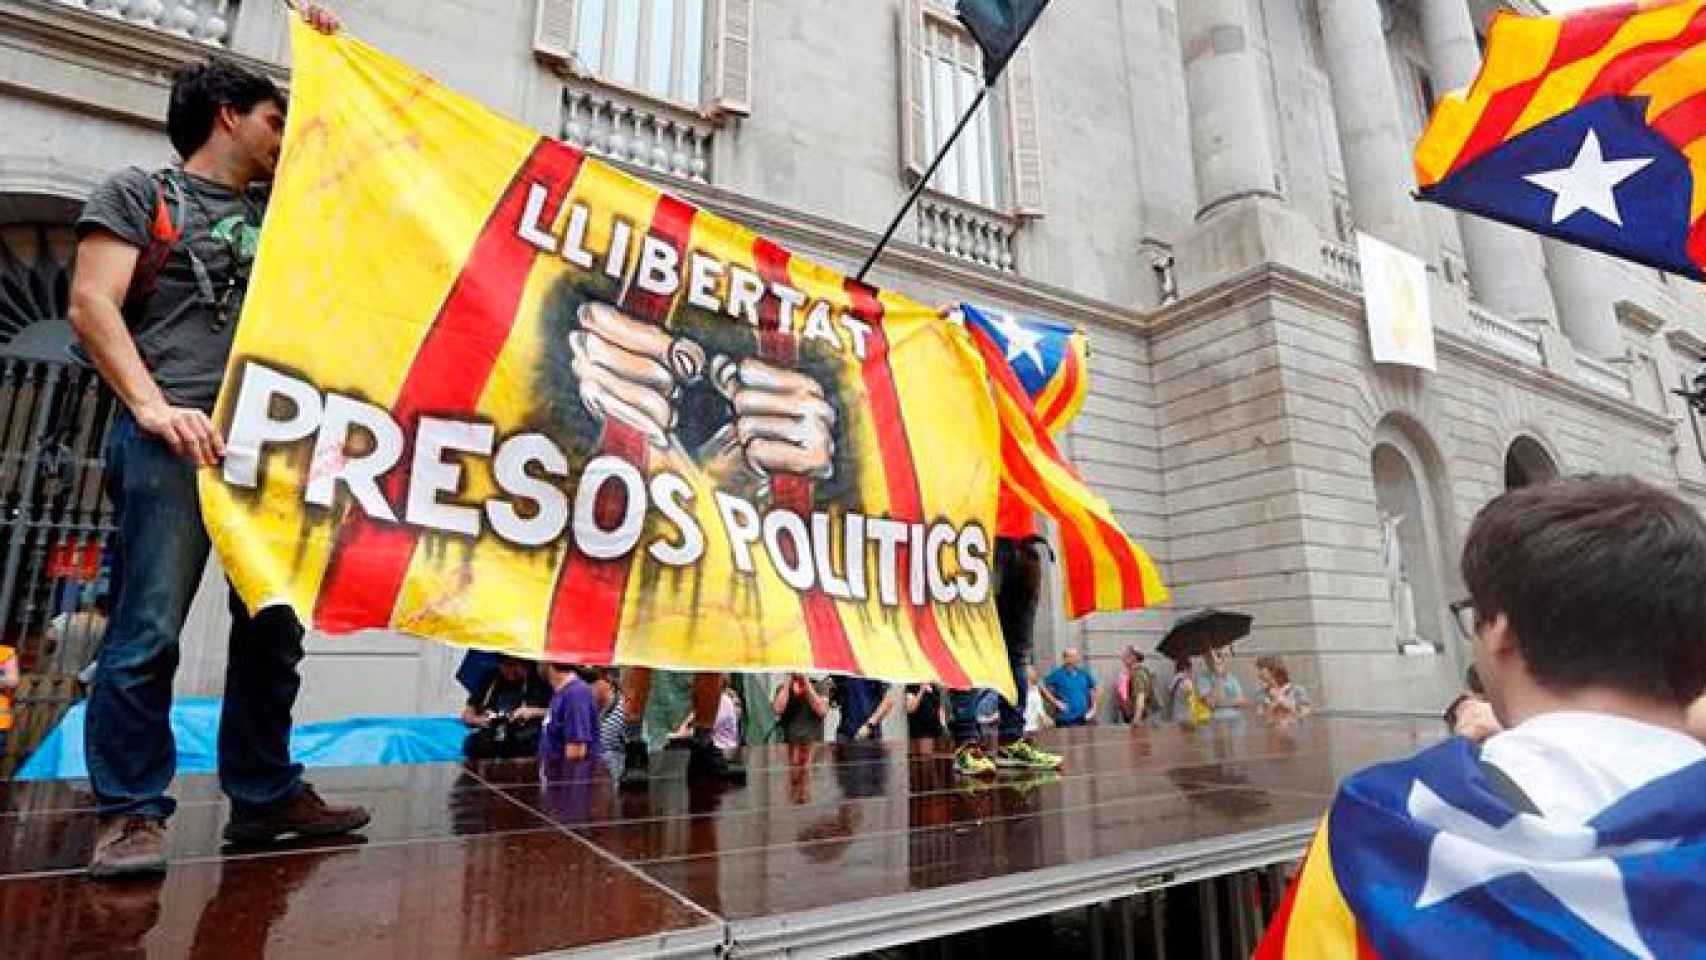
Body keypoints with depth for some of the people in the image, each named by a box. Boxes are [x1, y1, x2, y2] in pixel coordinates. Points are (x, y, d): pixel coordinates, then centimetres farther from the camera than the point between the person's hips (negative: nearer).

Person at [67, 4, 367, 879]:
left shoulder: (276, 208, 24)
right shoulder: (137, 193, 9)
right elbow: (91, 307, -3)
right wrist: (153, 407, -16)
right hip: (176, 440, -5)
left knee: (273, 629, 5)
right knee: (149, 628, -7)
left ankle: (264, 795, 14)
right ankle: (130, 811, 4)